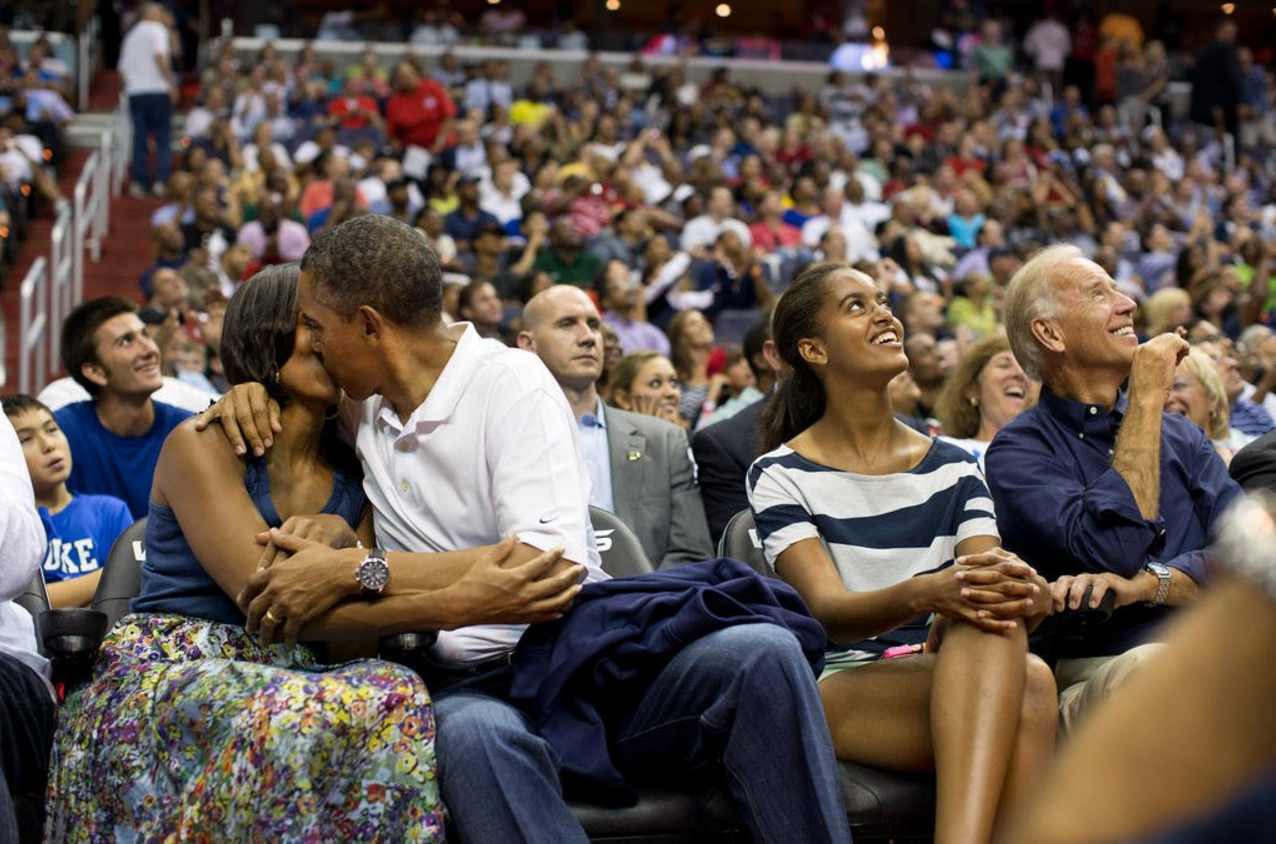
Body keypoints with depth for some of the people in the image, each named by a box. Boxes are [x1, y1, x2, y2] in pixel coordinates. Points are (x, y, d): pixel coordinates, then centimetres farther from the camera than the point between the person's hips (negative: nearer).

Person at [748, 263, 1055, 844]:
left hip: (955, 683, 4)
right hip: (837, 691, -4)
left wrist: (1028, 595, -25)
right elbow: (827, 611, -12)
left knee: (1029, 681, -35)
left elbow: (989, 579, 2)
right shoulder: (780, 475, 3)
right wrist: (926, 593, -33)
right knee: (1024, 685, -34)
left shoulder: (953, 468, 17)